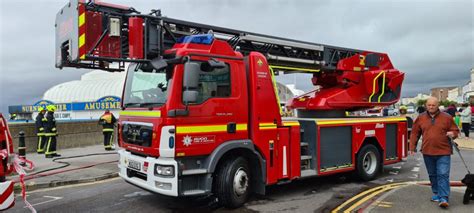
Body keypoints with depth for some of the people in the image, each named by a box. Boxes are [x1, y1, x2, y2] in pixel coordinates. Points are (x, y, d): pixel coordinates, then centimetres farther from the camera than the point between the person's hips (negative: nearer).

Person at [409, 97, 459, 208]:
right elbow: (415, 133, 10)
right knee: (432, 175, 13)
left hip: (443, 152, -3)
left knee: (443, 175, -8)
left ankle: (444, 198, -7)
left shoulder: (447, 117, 1)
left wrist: (452, 134, -14)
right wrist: (412, 147, 6)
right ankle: (436, 193, 29)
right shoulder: (421, 118, 5)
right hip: (427, 152, 3)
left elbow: (455, 130, 10)